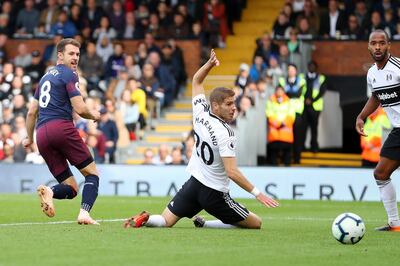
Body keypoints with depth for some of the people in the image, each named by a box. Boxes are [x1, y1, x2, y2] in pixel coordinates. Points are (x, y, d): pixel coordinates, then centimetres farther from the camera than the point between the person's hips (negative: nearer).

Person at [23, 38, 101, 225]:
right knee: (92, 174, 2)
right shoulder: (68, 74, 2)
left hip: (42, 135, 7)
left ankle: (49, 192, -25)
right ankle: (84, 213, -22)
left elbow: (31, 112, 30)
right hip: (61, 127, -7)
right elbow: (80, 109, -7)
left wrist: (29, 138, 41)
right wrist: (93, 115, 14)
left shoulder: (45, 77, 26)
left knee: (71, 188, 8)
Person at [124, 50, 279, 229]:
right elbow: (232, 172, -27)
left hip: (194, 182, 7)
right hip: (215, 193, -7)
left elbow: (196, 81, 13)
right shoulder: (225, 134, -23)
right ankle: (204, 224, -3)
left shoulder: (201, 114, -4)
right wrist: (257, 193, -25)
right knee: (256, 223, 3)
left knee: (166, 221, 16)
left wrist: (210, 63, 4)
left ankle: (146, 219, -14)